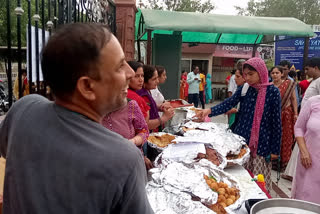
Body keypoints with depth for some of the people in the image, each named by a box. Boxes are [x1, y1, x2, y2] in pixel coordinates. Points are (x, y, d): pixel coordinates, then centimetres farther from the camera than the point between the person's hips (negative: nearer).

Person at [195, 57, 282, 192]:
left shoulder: (272, 91, -5)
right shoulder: (244, 89, 5)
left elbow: (276, 122, -4)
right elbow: (228, 104, -9)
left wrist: (275, 149, -3)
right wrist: (209, 111, -28)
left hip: (261, 144, -3)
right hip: (241, 140, 3)